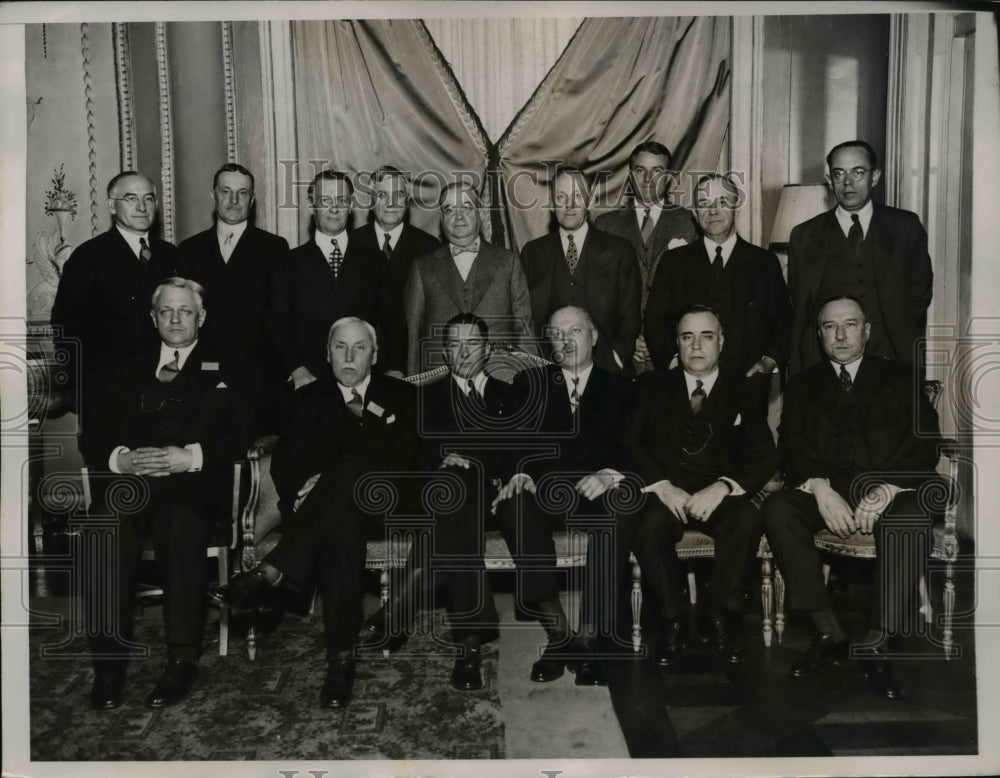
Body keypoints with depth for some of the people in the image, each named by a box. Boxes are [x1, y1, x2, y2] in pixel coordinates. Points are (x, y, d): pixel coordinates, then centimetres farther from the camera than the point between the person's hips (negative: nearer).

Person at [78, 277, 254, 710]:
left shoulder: (225, 372, 18)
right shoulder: (128, 371, 26)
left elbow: (241, 437, 4)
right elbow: (92, 436, 15)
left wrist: (190, 456, -11)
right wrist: (119, 458, -6)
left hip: (193, 483, -2)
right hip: (128, 482, 3)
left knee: (180, 529, -34)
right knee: (105, 531, -29)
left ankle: (183, 660, -21)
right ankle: (109, 663, -18)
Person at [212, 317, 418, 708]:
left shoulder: (401, 396, 12)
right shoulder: (310, 397, 18)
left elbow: (402, 459, -3)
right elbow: (284, 460, 8)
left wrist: (328, 481, -15)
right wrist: (302, 493, -16)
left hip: (379, 507, -1)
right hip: (319, 510, 1)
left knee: (348, 470, -35)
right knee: (342, 527, -36)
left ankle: (269, 574, -41)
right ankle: (341, 658, -37)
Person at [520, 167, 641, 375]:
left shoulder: (619, 250, 8)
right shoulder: (532, 252, 12)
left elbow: (630, 317, 7)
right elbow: (525, 317, 11)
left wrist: (616, 359, -7)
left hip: (606, 367, 0)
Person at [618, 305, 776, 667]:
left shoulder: (742, 390, 11)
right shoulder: (652, 386, 12)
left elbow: (764, 457, 1)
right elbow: (630, 443, 2)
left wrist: (721, 487, -18)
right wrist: (662, 485, -16)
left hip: (718, 496, 1)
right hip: (665, 494, 0)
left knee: (746, 518, -31)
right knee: (649, 526, -32)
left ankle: (717, 619, -14)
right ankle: (672, 622, -13)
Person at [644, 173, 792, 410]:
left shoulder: (764, 262, 11)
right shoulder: (675, 261, 11)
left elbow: (783, 321, 11)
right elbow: (655, 320, 6)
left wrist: (770, 359, -5)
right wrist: (673, 358, -8)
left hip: (749, 384, 0)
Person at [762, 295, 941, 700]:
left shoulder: (899, 377, 16)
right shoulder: (803, 384, 19)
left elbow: (925, 442, 2)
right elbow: (791, 446, 5)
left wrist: (887, 489, -16)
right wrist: (820, 487, -16)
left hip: (890, 487, -1)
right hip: (827, 488, 2)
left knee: (912, 519, -35)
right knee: (777, 509, -29)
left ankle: (878, 645, -27)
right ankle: (828, 632, -21)